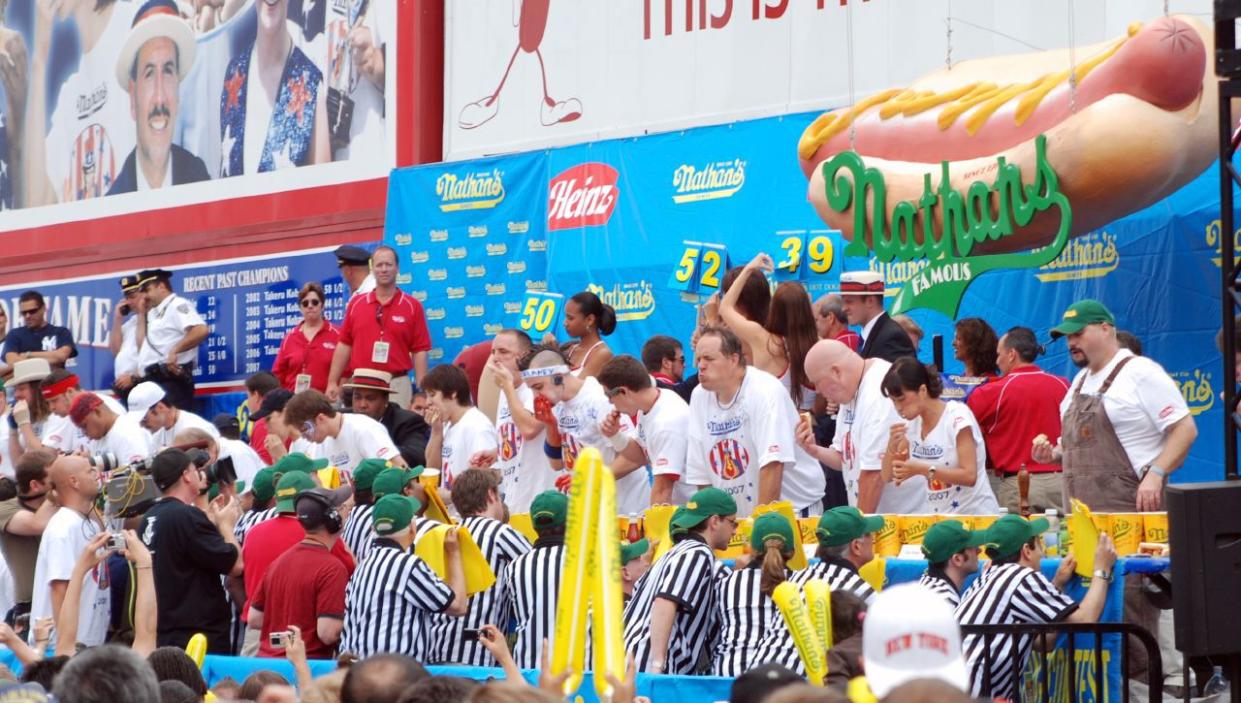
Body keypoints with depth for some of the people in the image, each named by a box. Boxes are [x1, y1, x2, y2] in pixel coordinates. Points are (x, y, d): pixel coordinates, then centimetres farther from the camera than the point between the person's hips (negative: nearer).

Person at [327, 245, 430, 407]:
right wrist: (332, 382, 5)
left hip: (397, 384, -2)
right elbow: (344, 345, 10)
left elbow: (419, 351, -1)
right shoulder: (356, 303, 9)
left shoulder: (412, 306, 1)